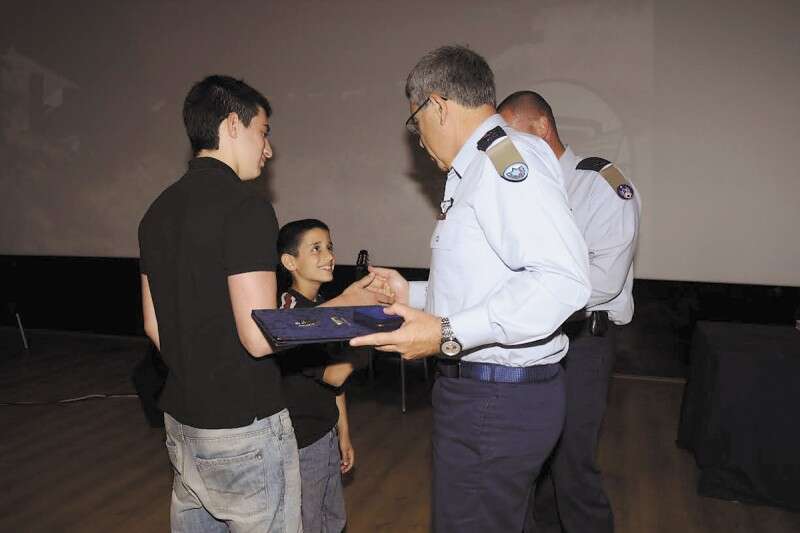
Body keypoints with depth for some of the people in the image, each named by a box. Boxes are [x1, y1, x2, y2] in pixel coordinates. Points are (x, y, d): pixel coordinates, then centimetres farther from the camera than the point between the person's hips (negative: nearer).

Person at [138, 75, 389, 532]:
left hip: (182, 420, 8)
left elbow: (154, 325, 11)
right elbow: (259, 337, -23)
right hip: (242, 428, -8)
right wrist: (343, 306, -11)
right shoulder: (245, 208, -19)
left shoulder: (158, 211, 6)